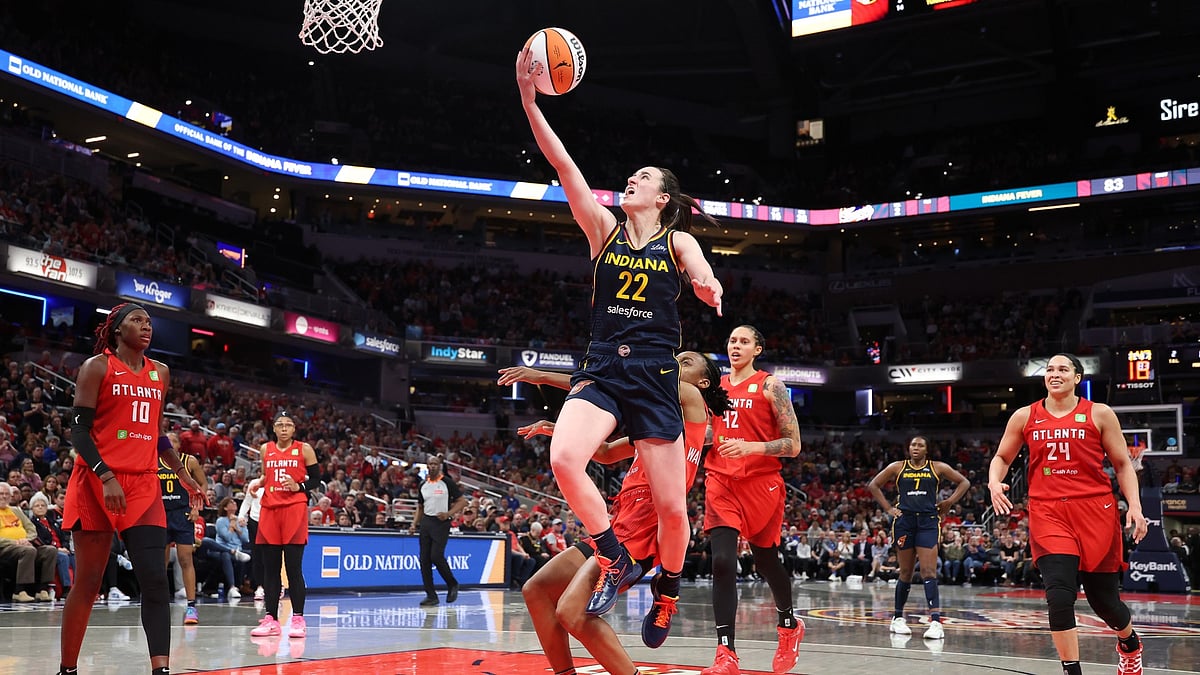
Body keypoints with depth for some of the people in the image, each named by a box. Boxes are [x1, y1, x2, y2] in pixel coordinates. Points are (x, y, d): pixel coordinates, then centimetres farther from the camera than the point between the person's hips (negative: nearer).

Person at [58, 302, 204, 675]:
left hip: (144, 484, 4)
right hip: (97, 482, -4)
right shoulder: (97, 367, -1)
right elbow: (78, 428, -8)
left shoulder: (160, 373, 15)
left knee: (155, 578, -8)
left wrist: (183, 475, 19)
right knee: (88, 580, 1)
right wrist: (106, 477, -21)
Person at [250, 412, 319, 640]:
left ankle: (298, 619, 0)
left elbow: (316, 479, 4)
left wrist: (299, 487, -13)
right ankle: (271, 620, 9)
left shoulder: (304, 449, 3)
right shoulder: (265, 449, 13)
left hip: (294, 510, -4)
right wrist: (256, 484, 5)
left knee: (293, 567, -6)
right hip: (269, 509, 4)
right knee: (270, 567, 4)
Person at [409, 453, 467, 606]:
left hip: (441, 523, -6)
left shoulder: (447, 482, -5)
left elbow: (462, 501, -5)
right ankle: (431, 595, 7)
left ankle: (452, 584, 7)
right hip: (426, 523, 6)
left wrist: (448, 514, -17)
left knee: (436, 556, -16)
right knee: (424, 560, 1)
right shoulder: (423, 485, 12)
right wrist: (414, 524, 8)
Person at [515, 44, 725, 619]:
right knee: (564, 458, -27)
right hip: (601, 370, 1)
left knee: (671, 506, 0)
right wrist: (528, 98, -8)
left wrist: (709, 288, -37)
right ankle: (616, 560, -7)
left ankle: (667, 593, 27)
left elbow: (706, 282, -12)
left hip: (654, 376, -1)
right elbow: (562, 163, 1)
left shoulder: (678, 240, 7)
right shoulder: (605, 228, 10)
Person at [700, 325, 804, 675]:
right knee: (722, 563, -13)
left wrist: (751, 447, -21)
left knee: (766, 562, 12)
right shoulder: (714, 386, 11)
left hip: (761, 483, -3)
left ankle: (789, 625, 40)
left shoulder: (770, 385, -2)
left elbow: (793, 445, -6)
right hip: (721, 483, 3)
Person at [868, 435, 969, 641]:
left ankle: (936, 621, -19)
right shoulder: (898, 467, 8)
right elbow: (873, 485, 13)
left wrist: (949, 502, 2)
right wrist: (888, 508, 3)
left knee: (929, 572, -12)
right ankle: (898, 618, 21)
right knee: (906, 573, 7)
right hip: (904, 521, 1)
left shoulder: (938, 468, 7)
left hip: (928, 522, -1)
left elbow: (964, 482, 13)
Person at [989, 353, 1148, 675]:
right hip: (1047, 512, 1)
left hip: (1095, 510, 0)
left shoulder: (1099, 414, 3)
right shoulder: (1025, 417, 6)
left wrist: (1134, 505, -7)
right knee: (1059, 595, -16)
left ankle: (1129, 641, 43)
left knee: (1104, 598, 10)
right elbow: (1001, 458, 16)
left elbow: (1123, 464, 6)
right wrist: (994, 482, -5)